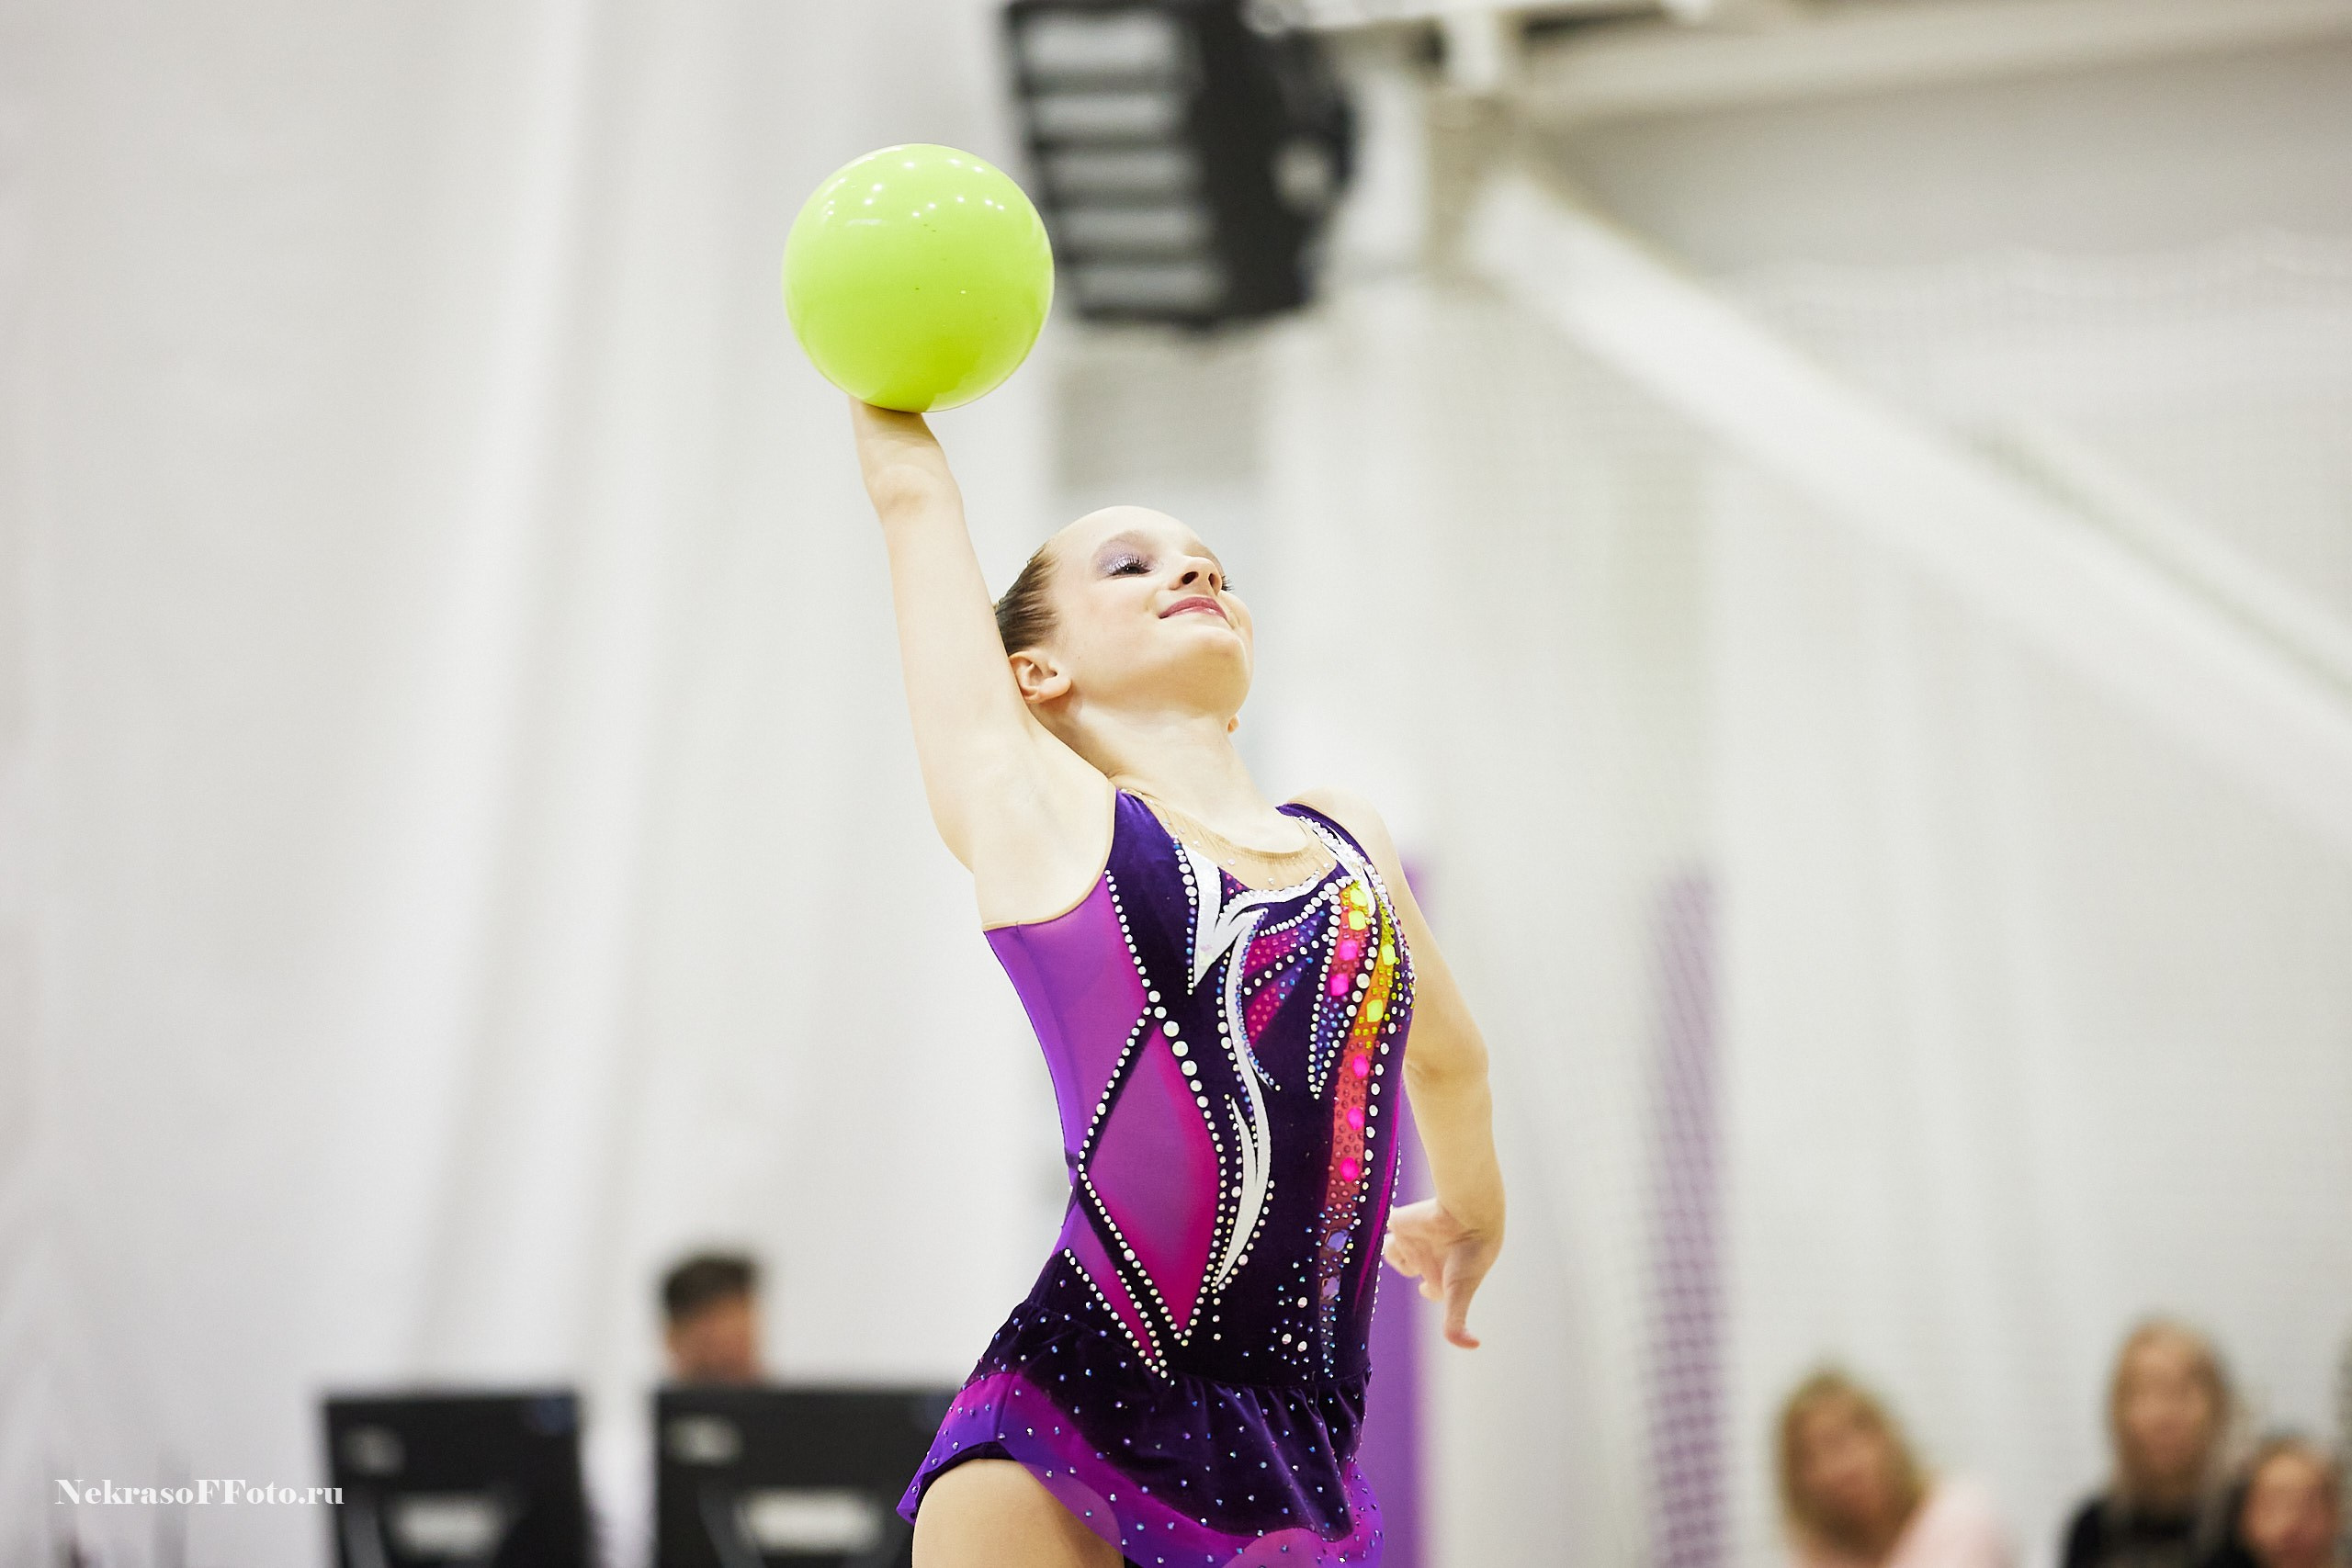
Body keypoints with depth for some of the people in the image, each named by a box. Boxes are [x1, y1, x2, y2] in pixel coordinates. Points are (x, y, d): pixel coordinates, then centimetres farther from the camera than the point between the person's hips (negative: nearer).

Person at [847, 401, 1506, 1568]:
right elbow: (912, 493, 16)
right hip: (1058, 1444, -4)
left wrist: (1470, 1207, 53)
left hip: (1297, 1471, 4)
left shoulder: (1347, 844, 19)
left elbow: (1448, 1052, 39)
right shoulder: (1029, 806, 7)